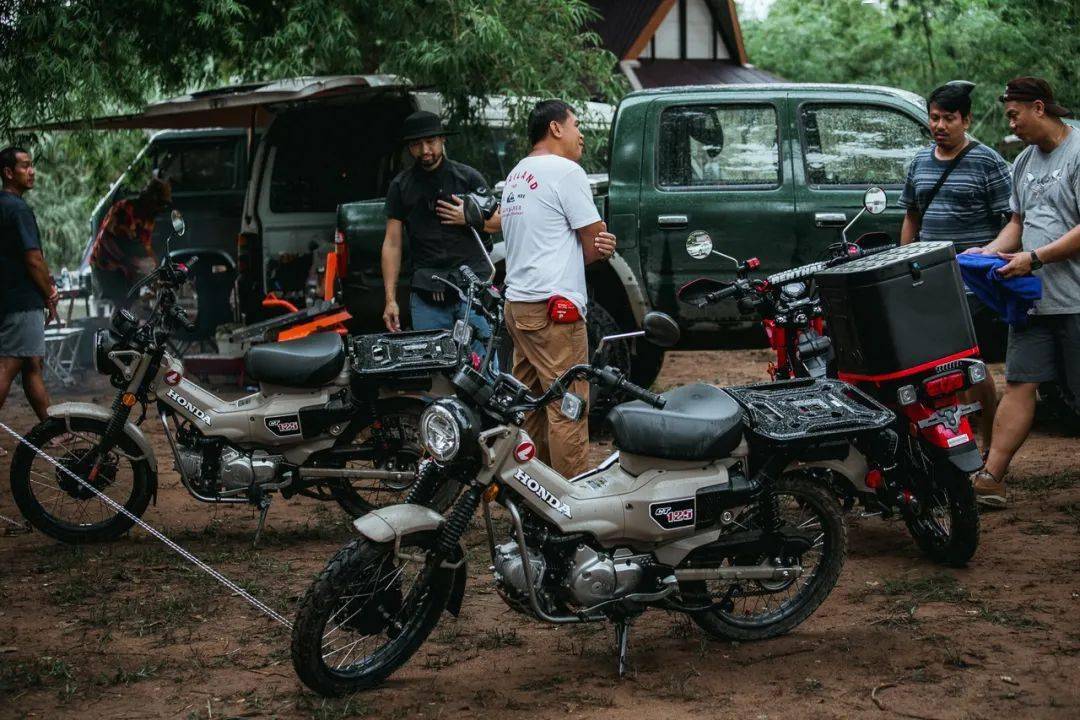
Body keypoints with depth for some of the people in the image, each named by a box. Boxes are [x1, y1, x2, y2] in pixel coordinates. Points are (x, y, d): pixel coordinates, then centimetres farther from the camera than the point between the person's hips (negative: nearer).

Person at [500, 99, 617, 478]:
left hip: (517, 303, 10)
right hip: (554, 307, -10)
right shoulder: (565, 171, -8)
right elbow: (596, 241, -9)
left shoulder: (515, 175, 20)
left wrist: (596, 246, 2)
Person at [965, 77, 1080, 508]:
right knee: (1020, 385, 3)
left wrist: (1034, 258, -18)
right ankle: (990, 479, 0)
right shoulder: (1025, 162, 17)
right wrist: (989, 251, 7)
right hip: (1033, 299, 7)